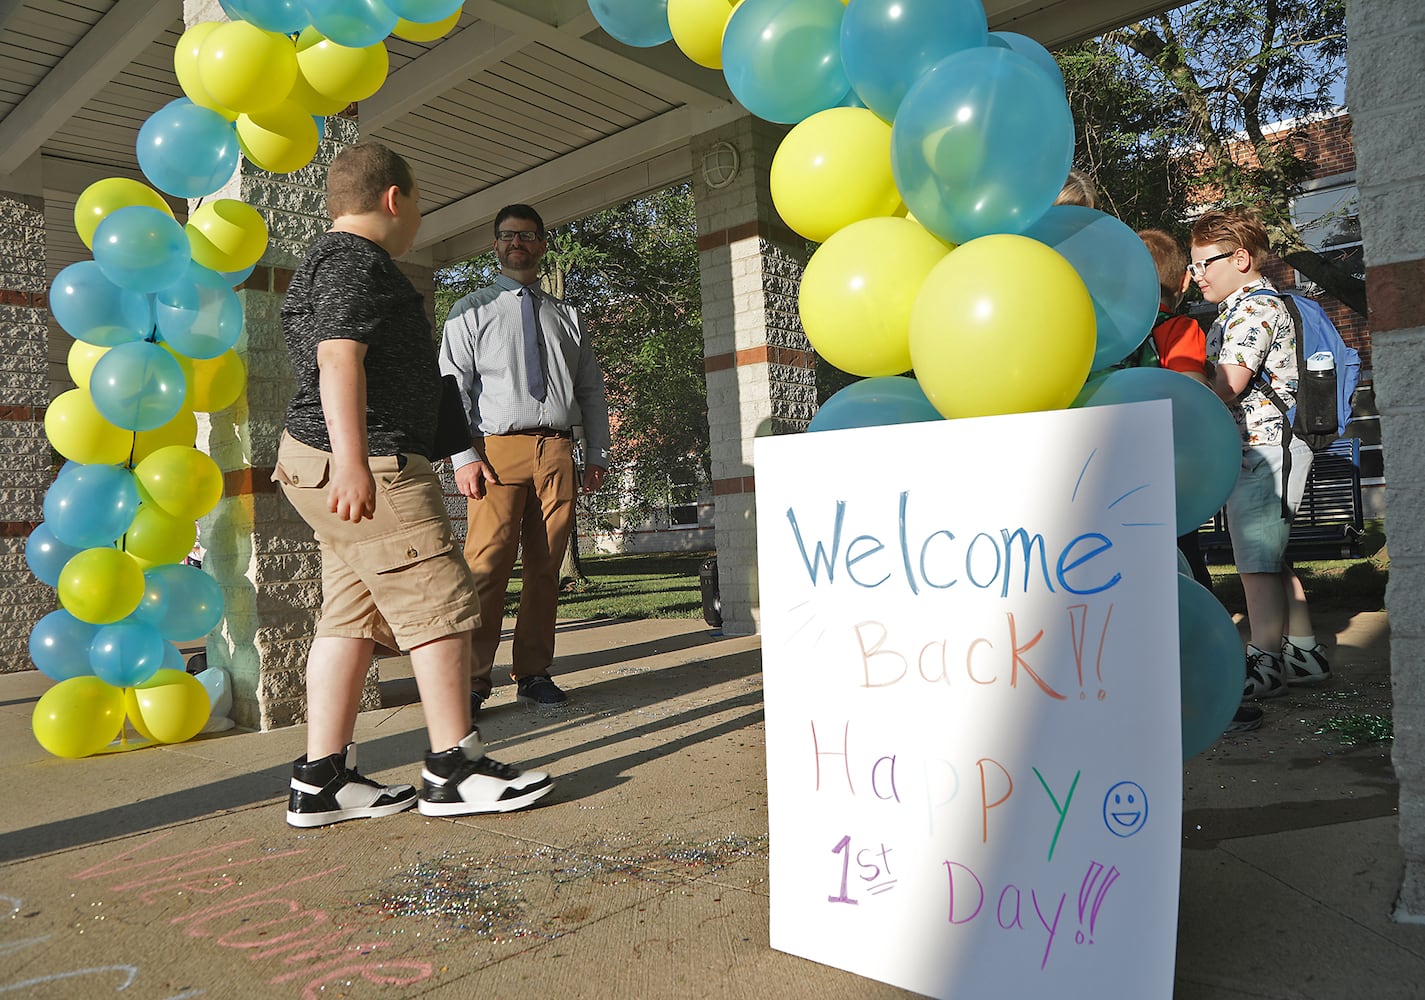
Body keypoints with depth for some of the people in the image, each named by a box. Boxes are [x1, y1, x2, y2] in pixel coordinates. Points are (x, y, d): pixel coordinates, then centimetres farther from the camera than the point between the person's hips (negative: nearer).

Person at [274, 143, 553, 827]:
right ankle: (454, 769, 2)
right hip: (369, 463, -11)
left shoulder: (327, 259, 27)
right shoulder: (357, 259, -7)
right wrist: (352, 461, -28)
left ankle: (321, 781, 11)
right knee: (441, 604, -6)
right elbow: (339, 358, -20)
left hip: (323, 464, 11)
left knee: (351, 616, 9)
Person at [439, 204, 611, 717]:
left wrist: (597, 454, 9)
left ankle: (534, 675, 10)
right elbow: (452, 386, 3)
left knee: (546, 568, 2)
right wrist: (463, 457, -9)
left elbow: (591, 388, 20)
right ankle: (471, 683, -5)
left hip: (557, 451, 3)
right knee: (487, 565, -11)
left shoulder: (567, 316, 22)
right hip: (499, 448, -3)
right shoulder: (471, 311, 12)